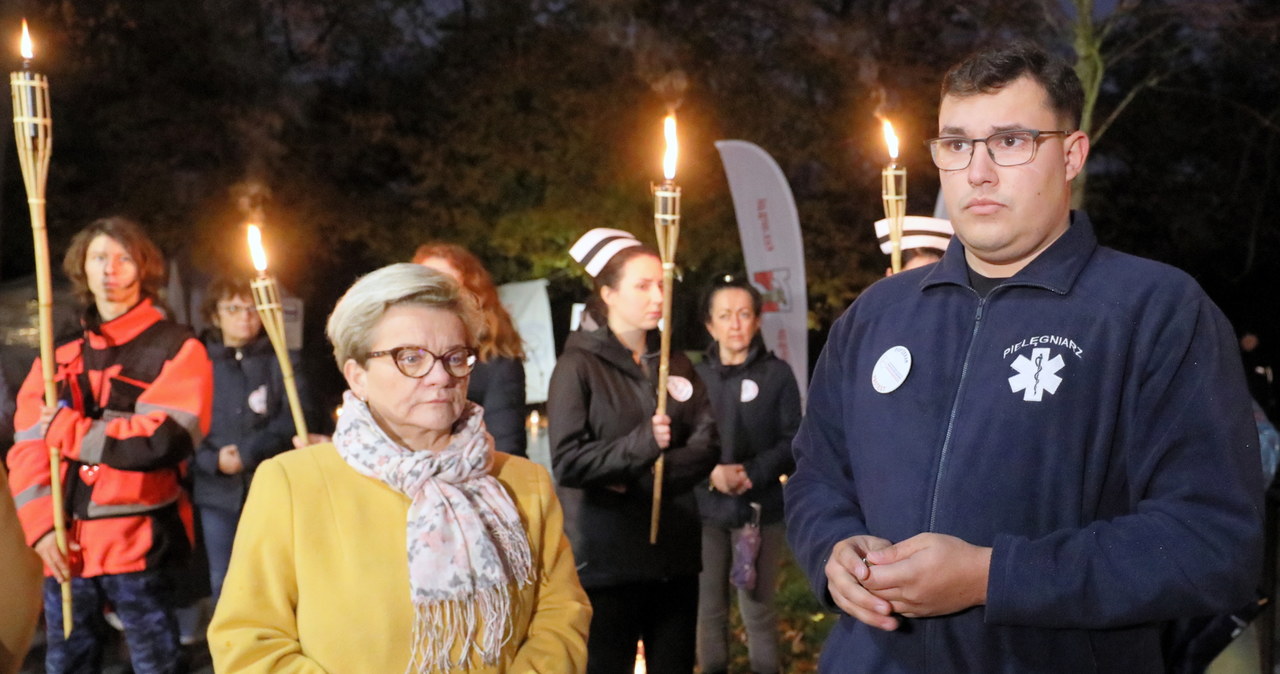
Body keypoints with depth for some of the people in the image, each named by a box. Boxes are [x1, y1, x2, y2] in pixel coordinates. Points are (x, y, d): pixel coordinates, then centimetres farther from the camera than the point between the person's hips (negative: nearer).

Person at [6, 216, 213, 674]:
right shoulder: (60, 357, 12)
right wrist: (41, 525, -8)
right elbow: (28, 448, 6)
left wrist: (66, 429, -9)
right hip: (66, 546, 5)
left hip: (139, 545, -4)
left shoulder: (176, 349, -1)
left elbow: (164, 441, -16)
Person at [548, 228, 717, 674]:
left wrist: (647, 477, -14)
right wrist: (640, 446, -25)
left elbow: (707, 446, 2)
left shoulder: (676, 363, 13)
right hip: (608, 560, -5)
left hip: (675, 554, 5)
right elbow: (568, 461, -13)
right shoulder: (579, 365, -4)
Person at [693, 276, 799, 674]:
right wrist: (711, 472, -16)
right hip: (705, 510, 2)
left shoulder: (777, 374, 1)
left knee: (757, 610, 3)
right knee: (708, 610, 7)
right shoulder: (696, 376, 7)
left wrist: (752, 474, -15)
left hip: (760, 510, -2)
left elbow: (792, 442, -1)